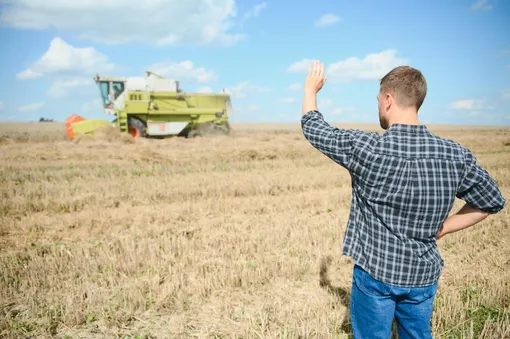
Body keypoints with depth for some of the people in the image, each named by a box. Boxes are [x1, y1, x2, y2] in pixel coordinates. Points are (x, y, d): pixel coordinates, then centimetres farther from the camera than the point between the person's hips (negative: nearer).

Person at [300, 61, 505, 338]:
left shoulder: (366, 149, -21)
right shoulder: (455, 155, -9)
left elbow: (313, 128, -6)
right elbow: (492, 202, 4)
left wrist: (310, 89, 11)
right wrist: (441, 229, 6)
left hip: (375, 273, -3)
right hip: (424, 276, 4)